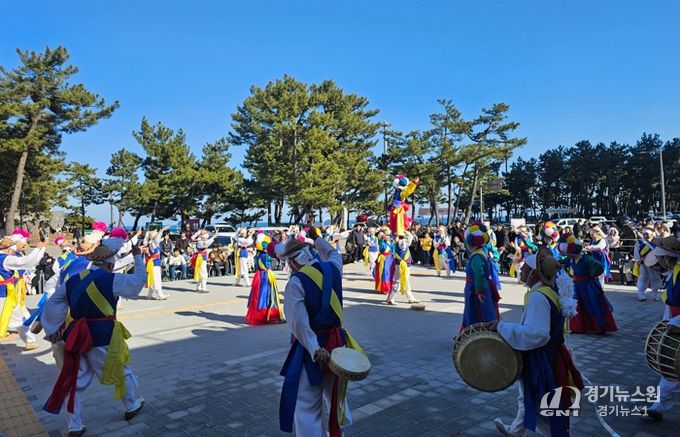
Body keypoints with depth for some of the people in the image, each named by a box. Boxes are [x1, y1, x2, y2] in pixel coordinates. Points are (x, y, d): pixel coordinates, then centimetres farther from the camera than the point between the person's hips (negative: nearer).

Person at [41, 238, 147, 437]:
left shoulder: (73, 280, 5)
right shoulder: (111, 280, -12)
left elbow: (53, 303, 13)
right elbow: (139, 279, -1)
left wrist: (53, 330, 21)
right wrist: (138, 256, 12)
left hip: (78, 336, 5)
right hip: (103, 337, -5)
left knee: (76, 380, 16)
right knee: (122, 371, 17)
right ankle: (132, 406, 35)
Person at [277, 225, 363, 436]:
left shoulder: (296, 282, -18)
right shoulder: (333, 268, -1)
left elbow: (299, 323, -25)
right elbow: (333, 253, 25)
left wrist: (315, 350, -27)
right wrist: (317, 238, 36)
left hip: (311, 346, -7)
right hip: (337, 341, 7)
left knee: (306, 405, 3)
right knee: (336, 396, 25)